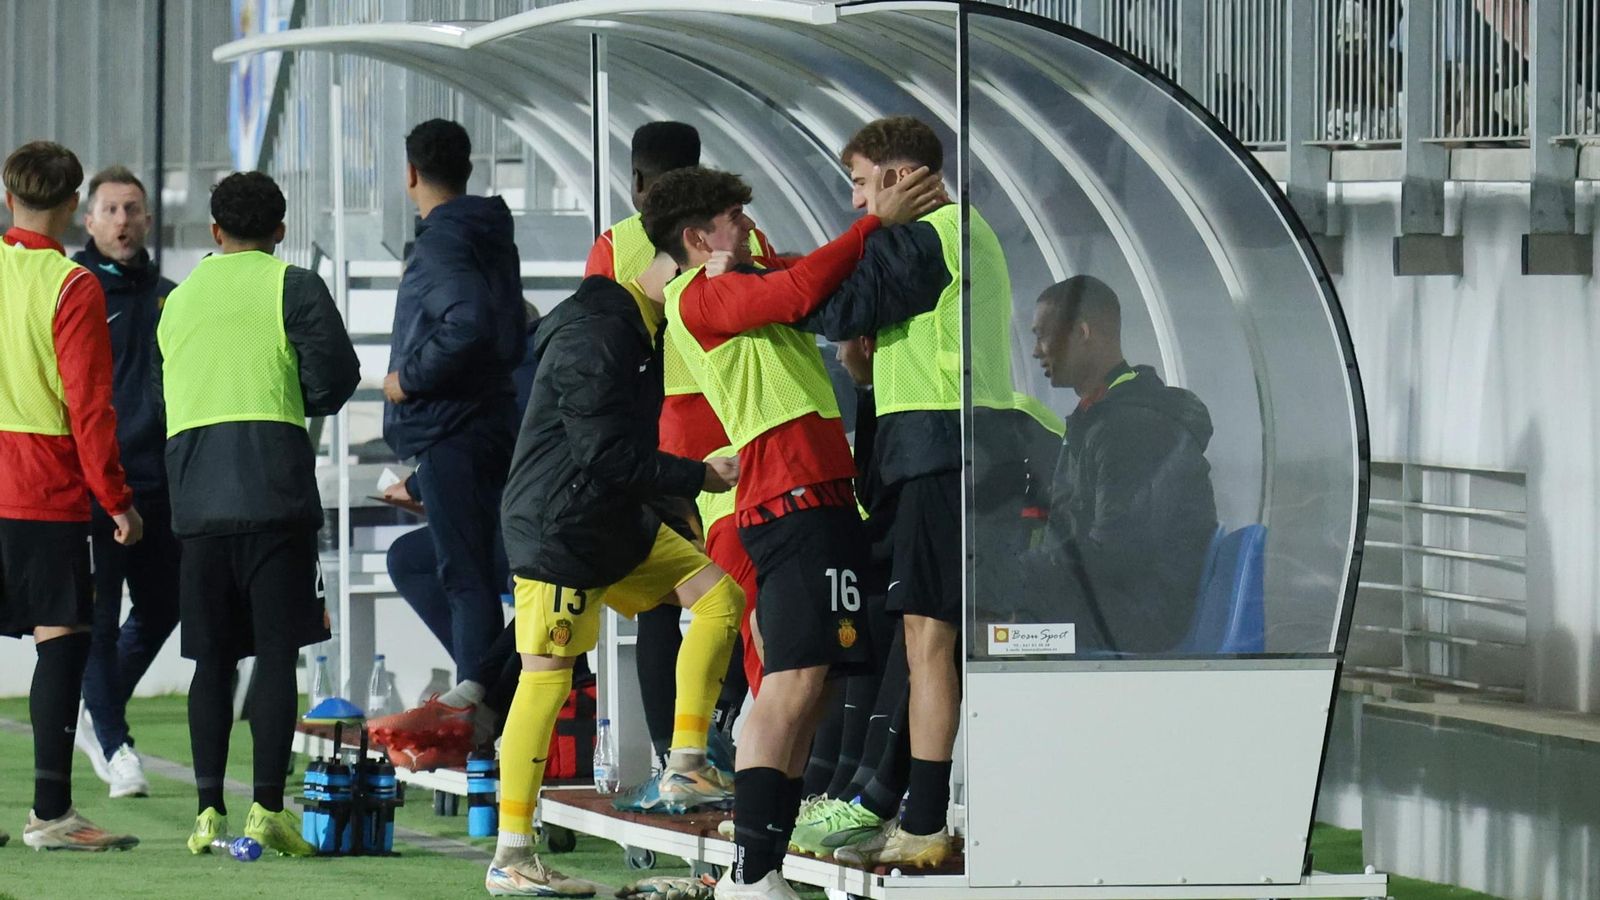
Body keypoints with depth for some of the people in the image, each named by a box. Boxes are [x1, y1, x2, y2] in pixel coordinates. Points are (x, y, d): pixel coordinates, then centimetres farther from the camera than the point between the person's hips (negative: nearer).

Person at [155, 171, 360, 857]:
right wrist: (297, 404, 14)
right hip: (274, 489, -4)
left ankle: (209, 811, 5)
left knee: (211, 658, 9)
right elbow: (335, 373, -6)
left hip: (194, 496, 4)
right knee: (276, 652, -3)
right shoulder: (293, 287, 3)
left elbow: (160, 389, 19)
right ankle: (268, 808, -10)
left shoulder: (179, 298, 18)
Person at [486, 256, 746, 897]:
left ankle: (685, 766, 8)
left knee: (719, 596, 5)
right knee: (546, 677, -9)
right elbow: (608, 456, -23)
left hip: (616, 525, 10)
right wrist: (698, 477, -17)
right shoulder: (595, 338, -20)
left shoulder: (640, 332, 12)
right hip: (556, 530, -10)